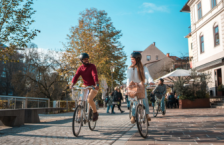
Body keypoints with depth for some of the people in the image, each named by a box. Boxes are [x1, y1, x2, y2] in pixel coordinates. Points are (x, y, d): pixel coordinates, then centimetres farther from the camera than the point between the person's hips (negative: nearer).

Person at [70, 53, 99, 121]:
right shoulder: (80, 68, 0)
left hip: (93, 87, -5)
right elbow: (76, 76, -14)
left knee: (89, 99, -25)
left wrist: (97, 84, -43)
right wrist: (72, 84, -33)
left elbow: (95, 75, -26)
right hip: (85, 86, 5)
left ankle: (95, 113, -2)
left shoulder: (92, 66, -11)